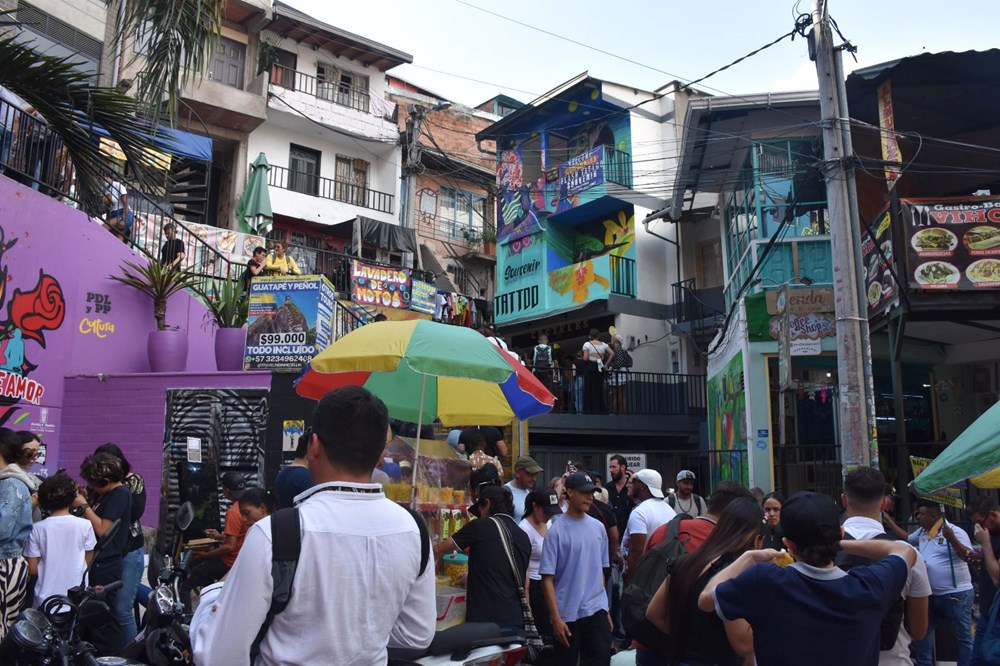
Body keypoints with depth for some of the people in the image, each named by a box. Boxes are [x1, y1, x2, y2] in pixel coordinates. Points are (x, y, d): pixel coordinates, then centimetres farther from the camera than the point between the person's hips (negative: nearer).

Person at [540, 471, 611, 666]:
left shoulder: (598, 528, 6)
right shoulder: (556, 531, -9)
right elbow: (547, 578, -10)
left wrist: (605, 610, 14)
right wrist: (556, 618, -13)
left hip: (596, 612, 4)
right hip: (567, 614, -4)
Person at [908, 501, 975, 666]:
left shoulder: (955, 532, -13)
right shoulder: (921, 533, 8)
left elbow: (968, 556, -22)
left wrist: (952, 539, -35)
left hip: (956, 595, -8)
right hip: (931, 595, 8)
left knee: (964, 639, 4)